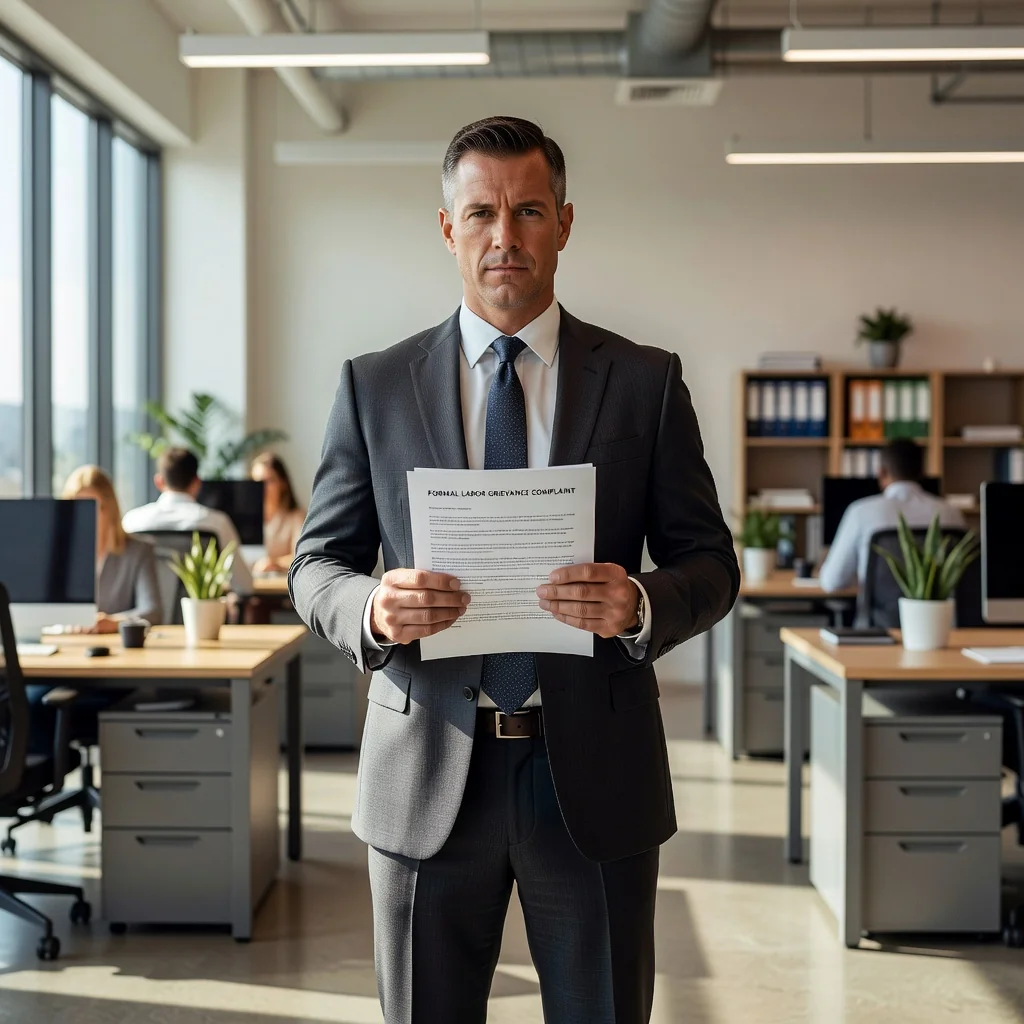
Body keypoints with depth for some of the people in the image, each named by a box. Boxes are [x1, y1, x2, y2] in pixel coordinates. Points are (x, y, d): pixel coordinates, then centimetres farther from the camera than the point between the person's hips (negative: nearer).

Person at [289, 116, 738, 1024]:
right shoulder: (375, 385, 4)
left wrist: (640, 605, -19)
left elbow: (710, 563, 4)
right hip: (427, 776, 0)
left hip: (595, 772, 0)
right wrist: (373, 609, -17)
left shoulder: (646, 381, 3)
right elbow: (316, 565, 6)